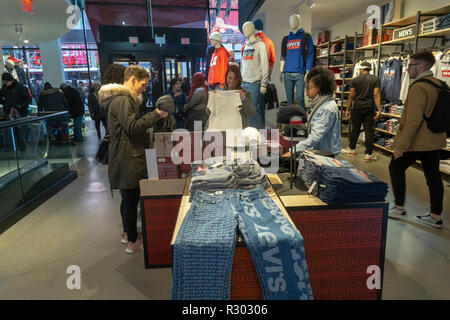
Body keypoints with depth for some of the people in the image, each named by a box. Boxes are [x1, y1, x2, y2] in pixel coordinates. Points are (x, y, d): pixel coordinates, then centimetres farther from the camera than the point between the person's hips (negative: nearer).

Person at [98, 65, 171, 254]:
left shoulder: (124, 98, 19)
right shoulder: (121, 100, -16)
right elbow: (132, 126, -23)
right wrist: (156, 115, -20)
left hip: (127, 158, 11)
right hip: (127, 160, -11)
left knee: (128, 198, 20)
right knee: (131, 199, -2)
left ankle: (128, 233, 34)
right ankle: (132, 242, 10)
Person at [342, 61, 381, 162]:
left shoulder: (355, 80, 2)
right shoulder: (375, 79, 1)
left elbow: (351, 95, 1)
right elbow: (376, 94, -8)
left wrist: (348, 109, 6)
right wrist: (379, 109, -9)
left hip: (357, 108, 1)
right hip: (370, 108, -1)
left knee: (355, 129, 13)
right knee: (369, 131, 1)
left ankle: (352, 149, 27)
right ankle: (368, 154, 0)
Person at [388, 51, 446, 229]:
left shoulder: (418, 87, -18)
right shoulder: (439, 84, 10)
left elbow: (413, 120, -24)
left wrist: (401, 145, -21)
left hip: (417, 142, -8)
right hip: (435, 141, 9)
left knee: (396, 168, 9)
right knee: (433, 175, 12)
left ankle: (399, 207, 17)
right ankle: (435, 216, 20)